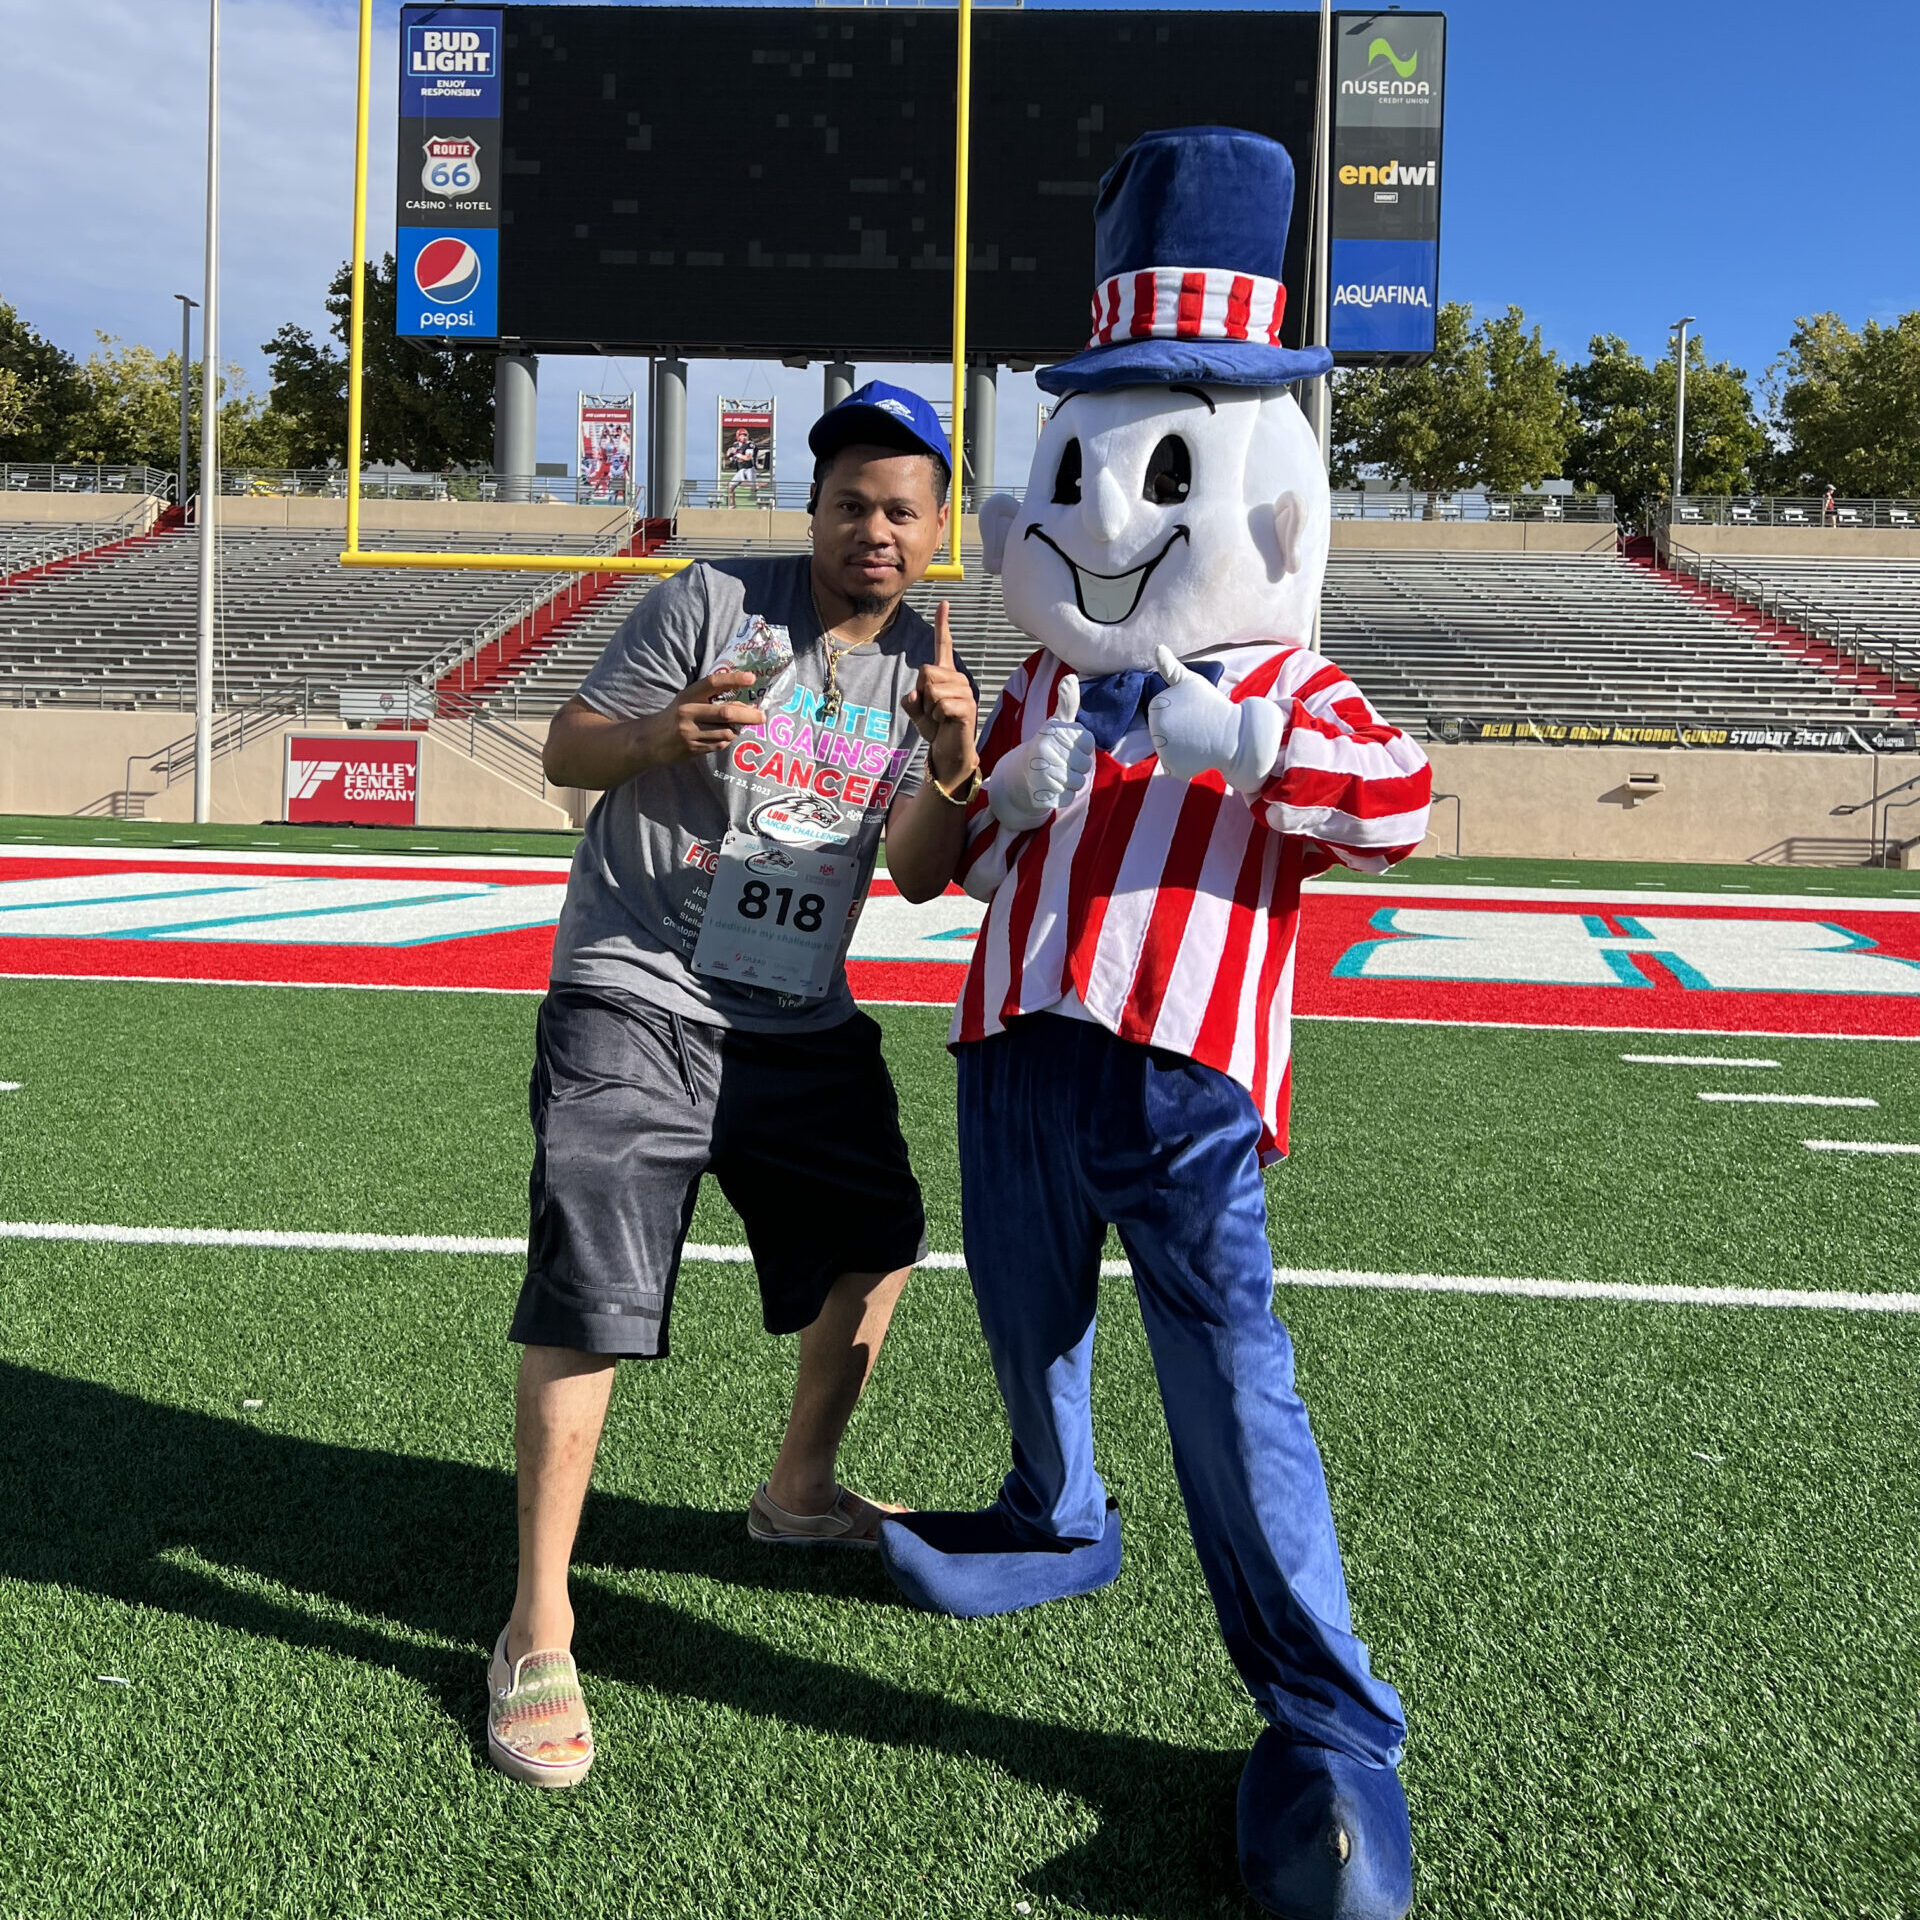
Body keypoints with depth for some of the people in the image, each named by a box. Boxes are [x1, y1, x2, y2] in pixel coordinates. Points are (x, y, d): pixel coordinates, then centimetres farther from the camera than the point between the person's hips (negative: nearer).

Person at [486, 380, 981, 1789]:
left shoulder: (925, 661, 7)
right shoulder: (714, 604, -7)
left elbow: (918, 879, 5)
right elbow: (568, 751, -4)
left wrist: (951, 765, -14)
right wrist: (661, 736, -24)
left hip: (803, 1024, 6)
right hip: (636, 1002, -6)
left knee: (877, 1240, 17)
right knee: (588, 1301, -11)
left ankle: (799, 1492, 41)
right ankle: (537, 1633, 2)